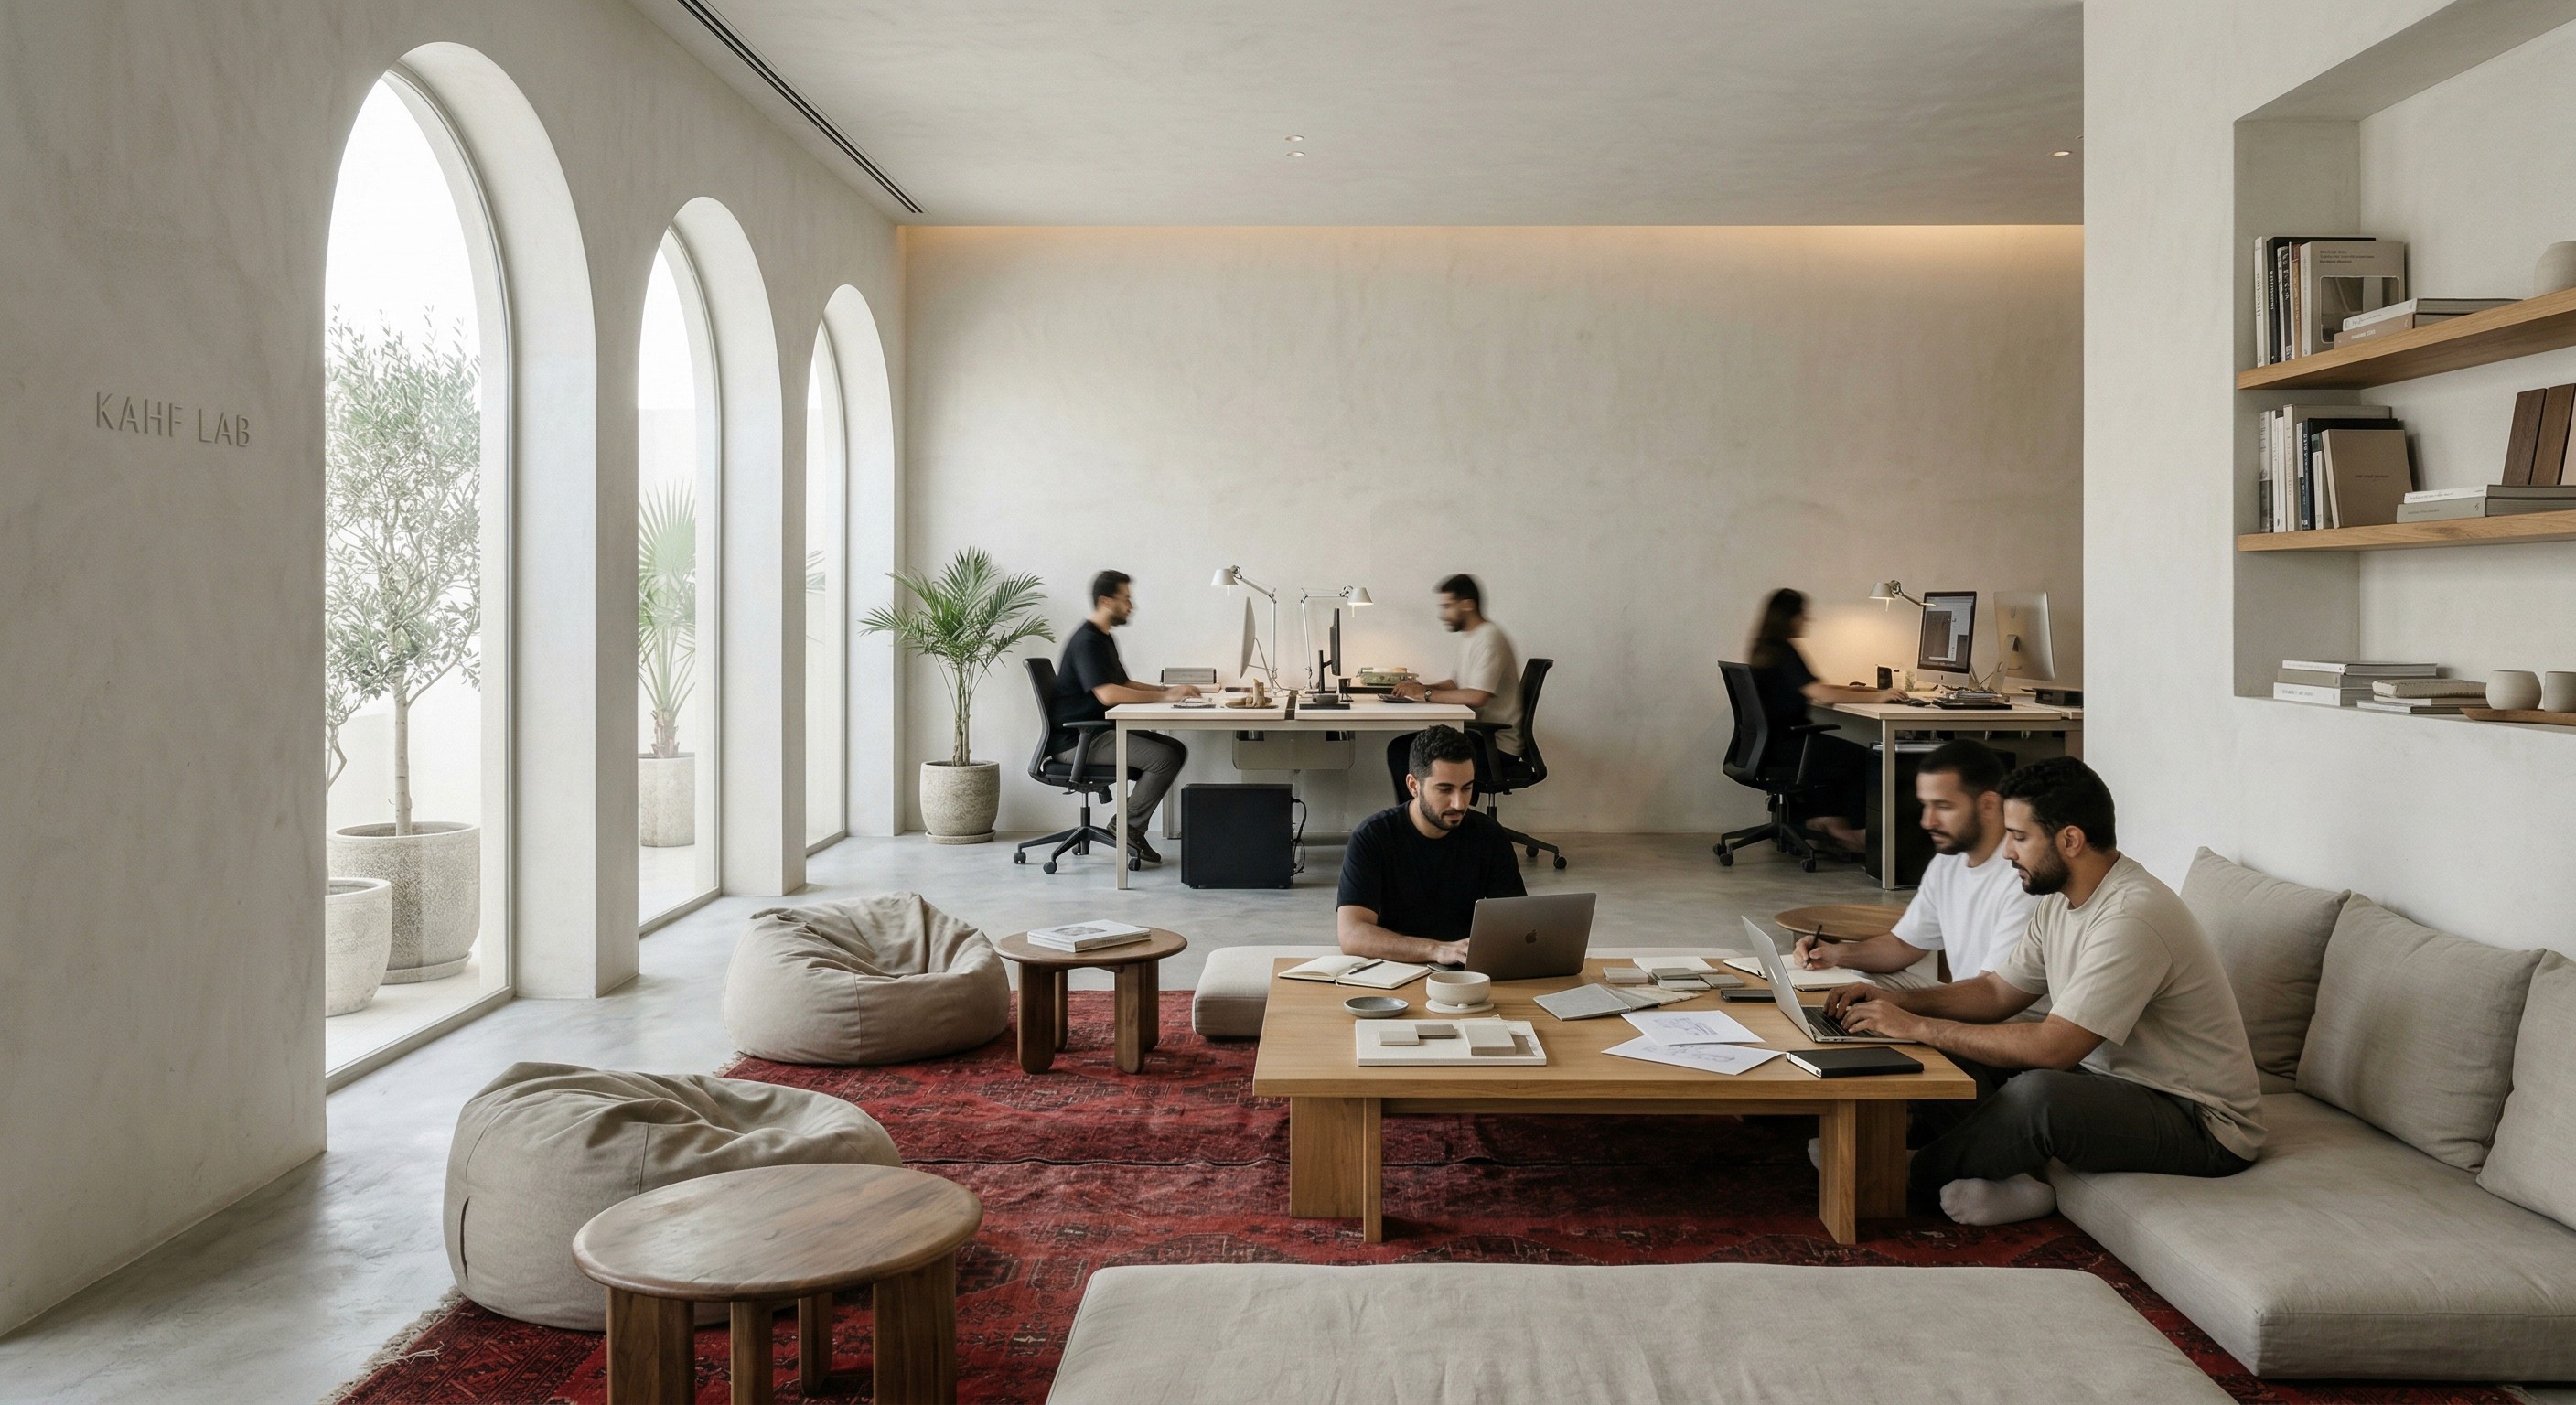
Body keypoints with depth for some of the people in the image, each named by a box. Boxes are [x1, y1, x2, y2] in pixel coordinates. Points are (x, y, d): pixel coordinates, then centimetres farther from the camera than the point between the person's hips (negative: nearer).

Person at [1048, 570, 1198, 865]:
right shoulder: (1086, 641, -16)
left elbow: (1124, 684, 24)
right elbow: (1107, 694, -28)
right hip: (1076, 741, -10)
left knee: (1177, 750, 1)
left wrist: (1169, 690, 9)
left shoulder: (1104, 639, 18)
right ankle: (1128, 827, -9)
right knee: (1164, 757, -21)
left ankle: (1130, 823, 0)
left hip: (1098, 732, 10)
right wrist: (1164, 696, -24)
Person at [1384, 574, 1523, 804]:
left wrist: (1428, 694, -20)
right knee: (1398, 748, 2)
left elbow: (1478, 696, -28)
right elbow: (1457, 684, 22)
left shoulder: (1490, 639, -17)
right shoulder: (1470, 638, 15)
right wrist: (1420, 688, 3)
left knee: (1419, 757, -21)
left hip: (1495, 744, -10)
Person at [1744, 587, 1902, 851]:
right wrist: (1875, 697, -20)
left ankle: (1823, 817, 14)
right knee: (1866, 758, -4)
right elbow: (1820, 694, -25)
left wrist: (1850, 690, 10)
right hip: (1782, 748, -10)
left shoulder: (1765, 649, 13)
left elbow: (1808, 688, 20)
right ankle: (1857, 832, 5)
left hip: (1769, 743, 10)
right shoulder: (1782, 652, -16)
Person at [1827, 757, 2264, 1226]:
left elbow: (2052, 1048, -31)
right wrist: (1896, 1001, -3)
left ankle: (1913, 1186, -13)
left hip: (2202, 1125, -10)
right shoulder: (2061, 899, 4)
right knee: (1959, 1046, 1)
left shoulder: (2132, 918, -27)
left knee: (2038, 1093, -35)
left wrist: (1918, 1027, -24)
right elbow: (1997, 992, 13)